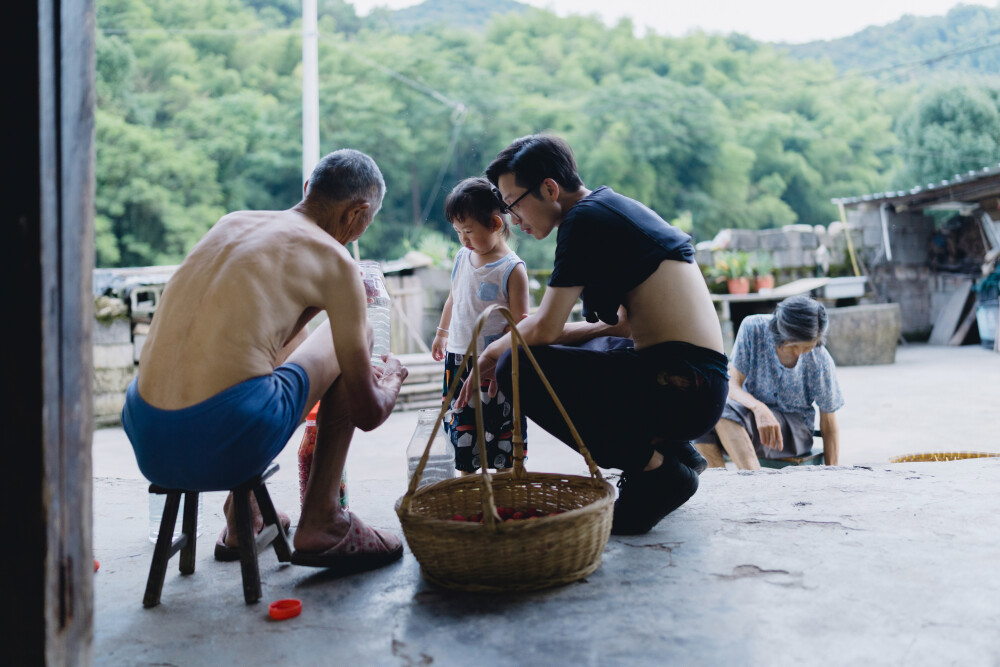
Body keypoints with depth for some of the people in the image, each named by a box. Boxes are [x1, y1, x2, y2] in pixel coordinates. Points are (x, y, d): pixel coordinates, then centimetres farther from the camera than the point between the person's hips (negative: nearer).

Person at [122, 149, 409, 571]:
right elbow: (367, 414, 4)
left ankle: (240, 520, 37)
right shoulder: (333, 260, 1)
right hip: (229, 444, -7)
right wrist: (392, 378, 28)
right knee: (350, 337, 16)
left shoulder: (231, 223, 18)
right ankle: (320, 523, 17)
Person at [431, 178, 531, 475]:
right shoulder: (462, 258, 6)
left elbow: (519, 319, -12)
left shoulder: (512, 268, -13)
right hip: (459, 360, 6)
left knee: (501, 426, 4)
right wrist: (441, 333, 29)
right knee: (462, 424, 13)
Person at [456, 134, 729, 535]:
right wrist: (518, 335, 20)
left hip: (682, 386, -10)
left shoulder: (584, 218, -10)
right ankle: (673, 451, 17)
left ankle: (655, 469, -7)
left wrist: (496, 350, 7)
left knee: (518, 368, -17)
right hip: (704, 383, 10)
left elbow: (545, 328, -15)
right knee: (571, 351, 29)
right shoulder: (617, 207, 19)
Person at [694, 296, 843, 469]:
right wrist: (759, 408, -35)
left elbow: (829, 428, -4)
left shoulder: (821, 362, -13)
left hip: (796, 428, -2)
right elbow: (733, 385, -14)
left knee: (726, 412, -33)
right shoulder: (753, 328, -13)